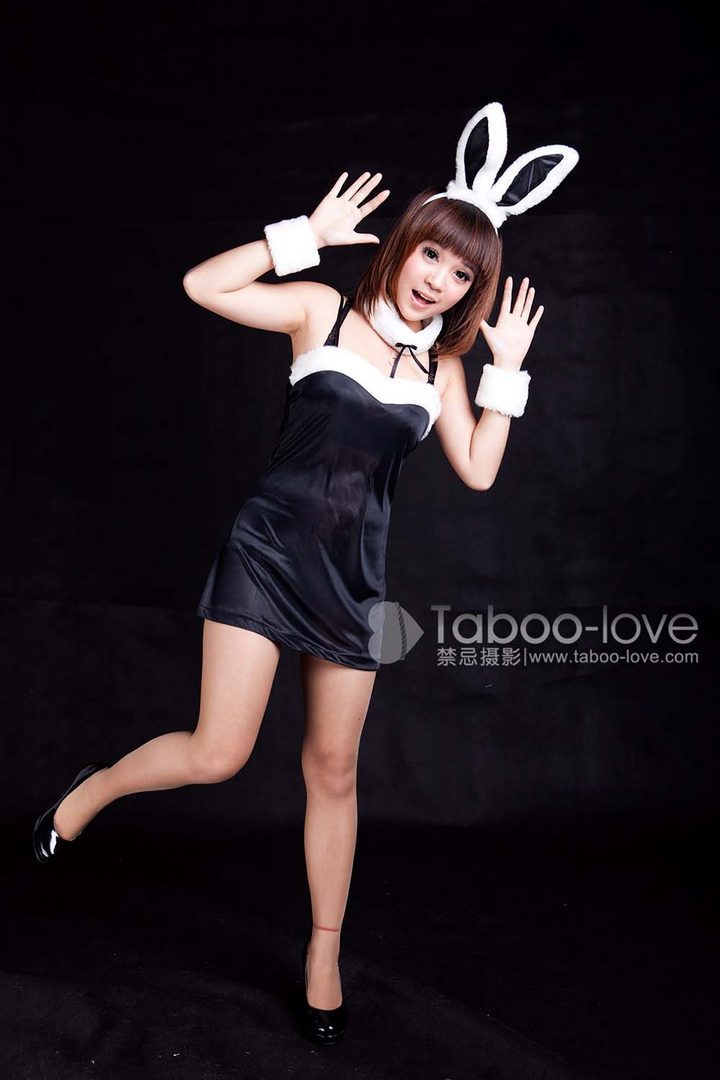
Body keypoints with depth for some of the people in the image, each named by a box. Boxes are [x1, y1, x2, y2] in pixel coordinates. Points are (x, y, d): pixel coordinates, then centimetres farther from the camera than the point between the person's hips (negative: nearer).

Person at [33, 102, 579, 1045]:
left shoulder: (442, 365, 9)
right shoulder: (323, 312, -2)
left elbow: (478, 471, 4)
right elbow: (202, 286, -11)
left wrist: (508, 367, 1)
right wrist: (306, 234, -11)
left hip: (353, 581, 4)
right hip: (267, 554, -4)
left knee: (334, 771, 11)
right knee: (217, 756, -9)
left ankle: (324, 954, 27)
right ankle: (90, 790, 23)